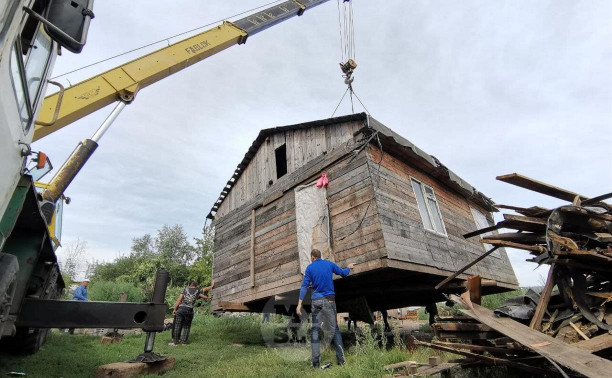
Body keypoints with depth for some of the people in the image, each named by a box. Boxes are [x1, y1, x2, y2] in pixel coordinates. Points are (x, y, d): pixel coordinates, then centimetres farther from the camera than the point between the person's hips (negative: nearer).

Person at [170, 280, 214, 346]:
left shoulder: (185, 290, 12)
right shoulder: (197, 291, 11)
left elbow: (178, 300, 5)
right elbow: (206, 289, 28)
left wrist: (175, 309, 10)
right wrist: (212, 286, 45)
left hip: (181, 309, 0)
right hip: (189, 311, 0)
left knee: (177, 326, 5)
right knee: (186, 327, 12)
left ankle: (175, 342, 8)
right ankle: (183, 341, 11)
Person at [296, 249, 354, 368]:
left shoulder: (309, 268, 1)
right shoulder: (329, 264, 3)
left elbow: (304, 286, -5)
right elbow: (343, 273, 14)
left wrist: (299, 303, -7)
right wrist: (349, 267, 36)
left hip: (316, 300, 0)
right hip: (329, 299, 0)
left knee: (315, 330, 6)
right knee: (334, 329, 7)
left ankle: (316, 362, 4)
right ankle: (341, 359, 4)